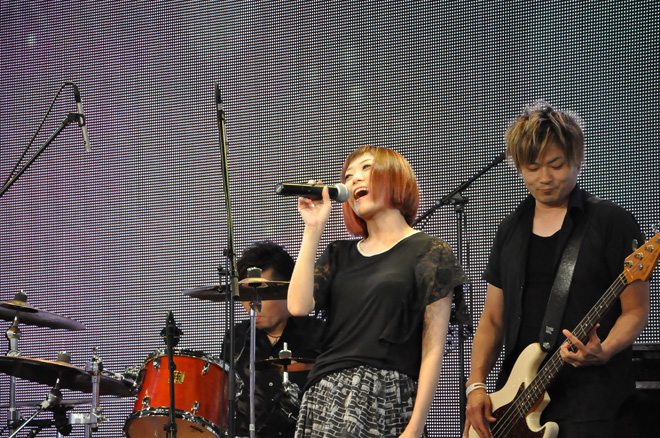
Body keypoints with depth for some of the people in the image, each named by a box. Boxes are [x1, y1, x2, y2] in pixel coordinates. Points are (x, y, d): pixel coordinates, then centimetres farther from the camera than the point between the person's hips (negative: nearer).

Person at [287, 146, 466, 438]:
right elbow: (299, 306, 2)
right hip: (324, 396, 5)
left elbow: (433, 350, -3)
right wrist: (313, 230, 5)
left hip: (386, 398, -5)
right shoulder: (340, 255, 20)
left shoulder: (430, 253, 3)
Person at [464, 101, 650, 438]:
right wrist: (476, 384, 3)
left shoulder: (612, 222, -2)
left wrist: (603, 352, -22)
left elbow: (635, 310, -3)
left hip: (591, 401, -5)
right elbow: (493, 318, 16)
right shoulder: (511, 230, 15)